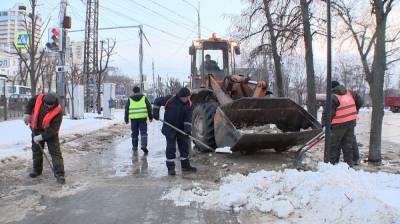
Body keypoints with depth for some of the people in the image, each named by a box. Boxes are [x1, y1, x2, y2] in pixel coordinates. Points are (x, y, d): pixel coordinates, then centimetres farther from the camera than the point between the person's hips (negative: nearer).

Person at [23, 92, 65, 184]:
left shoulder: (58, 111, -29)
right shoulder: (39, 98, -17)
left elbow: (53, 129, -28)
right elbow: (30, 103, 6)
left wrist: (41, 137, -29)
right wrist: (27, 113, -8)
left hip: (51, 133, -4)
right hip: (36, 130, 5)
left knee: (55, 152, -10)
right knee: (36, 151, 15)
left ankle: (59, 174, -8)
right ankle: (37, 170, 34)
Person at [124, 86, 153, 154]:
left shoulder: (130, 99, 7)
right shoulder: (144, 98, 6)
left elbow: (126, 110, 7)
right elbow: (149, 107, 7)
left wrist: (126, 119, 13)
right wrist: (150, 117, 16)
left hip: (133, 119, 1)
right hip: (142, 118, -1)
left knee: (134, 133, 12)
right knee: (143, 132, 1)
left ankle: (135, 147, 21)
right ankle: (144, 145, -16)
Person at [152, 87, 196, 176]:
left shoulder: (189, 104, -7)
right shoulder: (170, 99, -17)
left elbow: (188, 117, -8)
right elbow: (157, 101, -3)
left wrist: (188, 128, -20)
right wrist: (156, 113, -8)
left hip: (181, 128, 4)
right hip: (170, 128, -4)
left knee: (184, 146, 10)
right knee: (171, 147, -3)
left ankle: (185, 166, 23)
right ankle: (170, 168, 5)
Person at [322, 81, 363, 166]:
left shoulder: (333, 97, -10)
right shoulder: (350, 93, 9)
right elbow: (360, 102, 19)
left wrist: (324, 124, -8)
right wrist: (353, 112, 27)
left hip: (339, 125, -6)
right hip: (351, 122, 6)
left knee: (334, 144, 5)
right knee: (348, 143, 15)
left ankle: (332, 162, 7)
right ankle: (349, 162, 20)